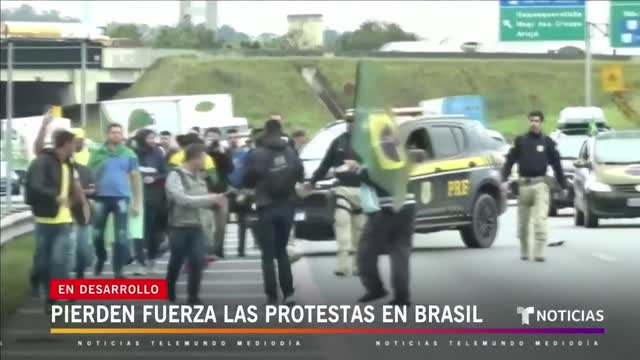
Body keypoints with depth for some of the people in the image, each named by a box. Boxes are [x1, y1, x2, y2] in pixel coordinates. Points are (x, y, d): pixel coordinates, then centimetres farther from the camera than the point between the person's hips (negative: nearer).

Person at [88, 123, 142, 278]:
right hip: (101, 198, 1)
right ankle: (101, 259, 35)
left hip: (121, 198, -1)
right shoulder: (97, 153, 3)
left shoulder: (129, 154, 3)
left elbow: (135, 177, 6)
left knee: (121, 236, -3)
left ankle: (118, 270, 4)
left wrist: (137, 202, 2)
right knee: (97, 233, 9)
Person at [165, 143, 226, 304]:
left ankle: (193, 295, 4)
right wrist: (209, 199, -21)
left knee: (197, 260, -6)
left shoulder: (199, 176, 10)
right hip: (180, 226, -5)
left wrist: (213, 200, -5)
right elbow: (182, 199, -22)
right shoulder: (175, 175, -12)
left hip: (197, 226, 5)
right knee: (176, 262, 6)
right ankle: (169, 292, 26)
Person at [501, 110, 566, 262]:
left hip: (540, 184, -2)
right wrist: (504, 179, -6)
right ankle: (524, 252, 23)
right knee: (523, 222, 9)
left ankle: (539, 252, -16)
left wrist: (563, 185, 8)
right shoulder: (520, 141, 7)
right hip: (523, 184, 2)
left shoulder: (547, 142, 5)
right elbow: (510, 161, 5)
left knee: (540, 219, -14)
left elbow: (557, 165, 8)